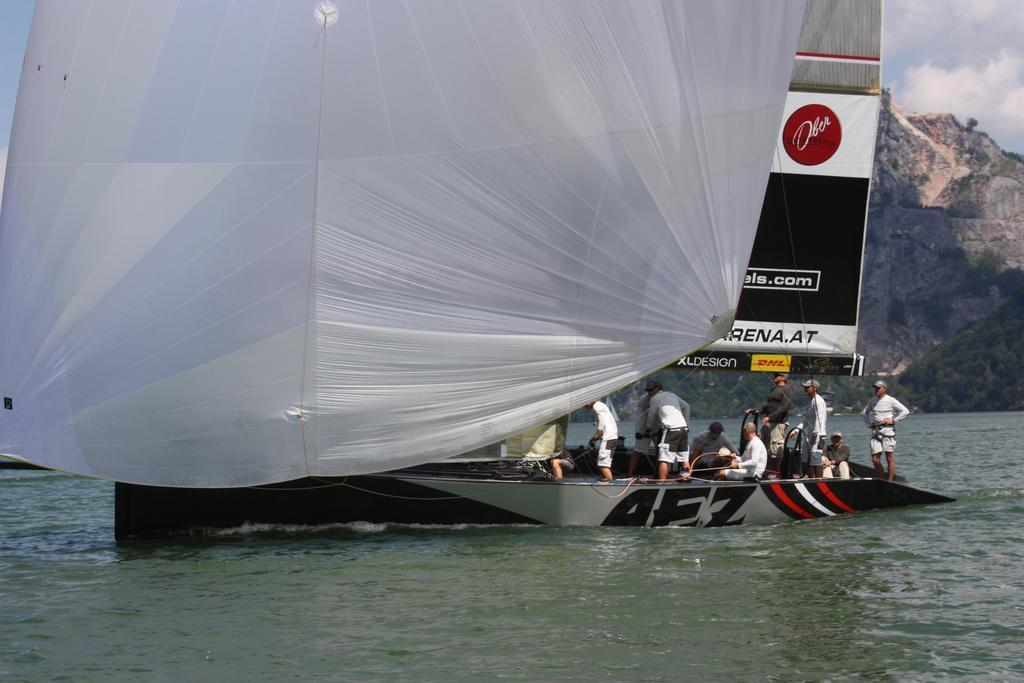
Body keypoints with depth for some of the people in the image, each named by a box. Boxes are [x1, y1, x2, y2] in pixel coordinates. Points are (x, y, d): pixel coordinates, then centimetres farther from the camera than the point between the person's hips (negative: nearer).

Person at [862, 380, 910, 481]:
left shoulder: (891, 400, -3)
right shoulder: (872, 401, 13)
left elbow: (905, 411, -5)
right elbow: (865, 412, 30)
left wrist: (893, 420, -9)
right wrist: (868, 423, 14)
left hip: (887, 430, -5)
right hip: (875, 430, 5)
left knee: (889, 457, -3)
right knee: (875, 459, -2)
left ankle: (890, 481, 1)